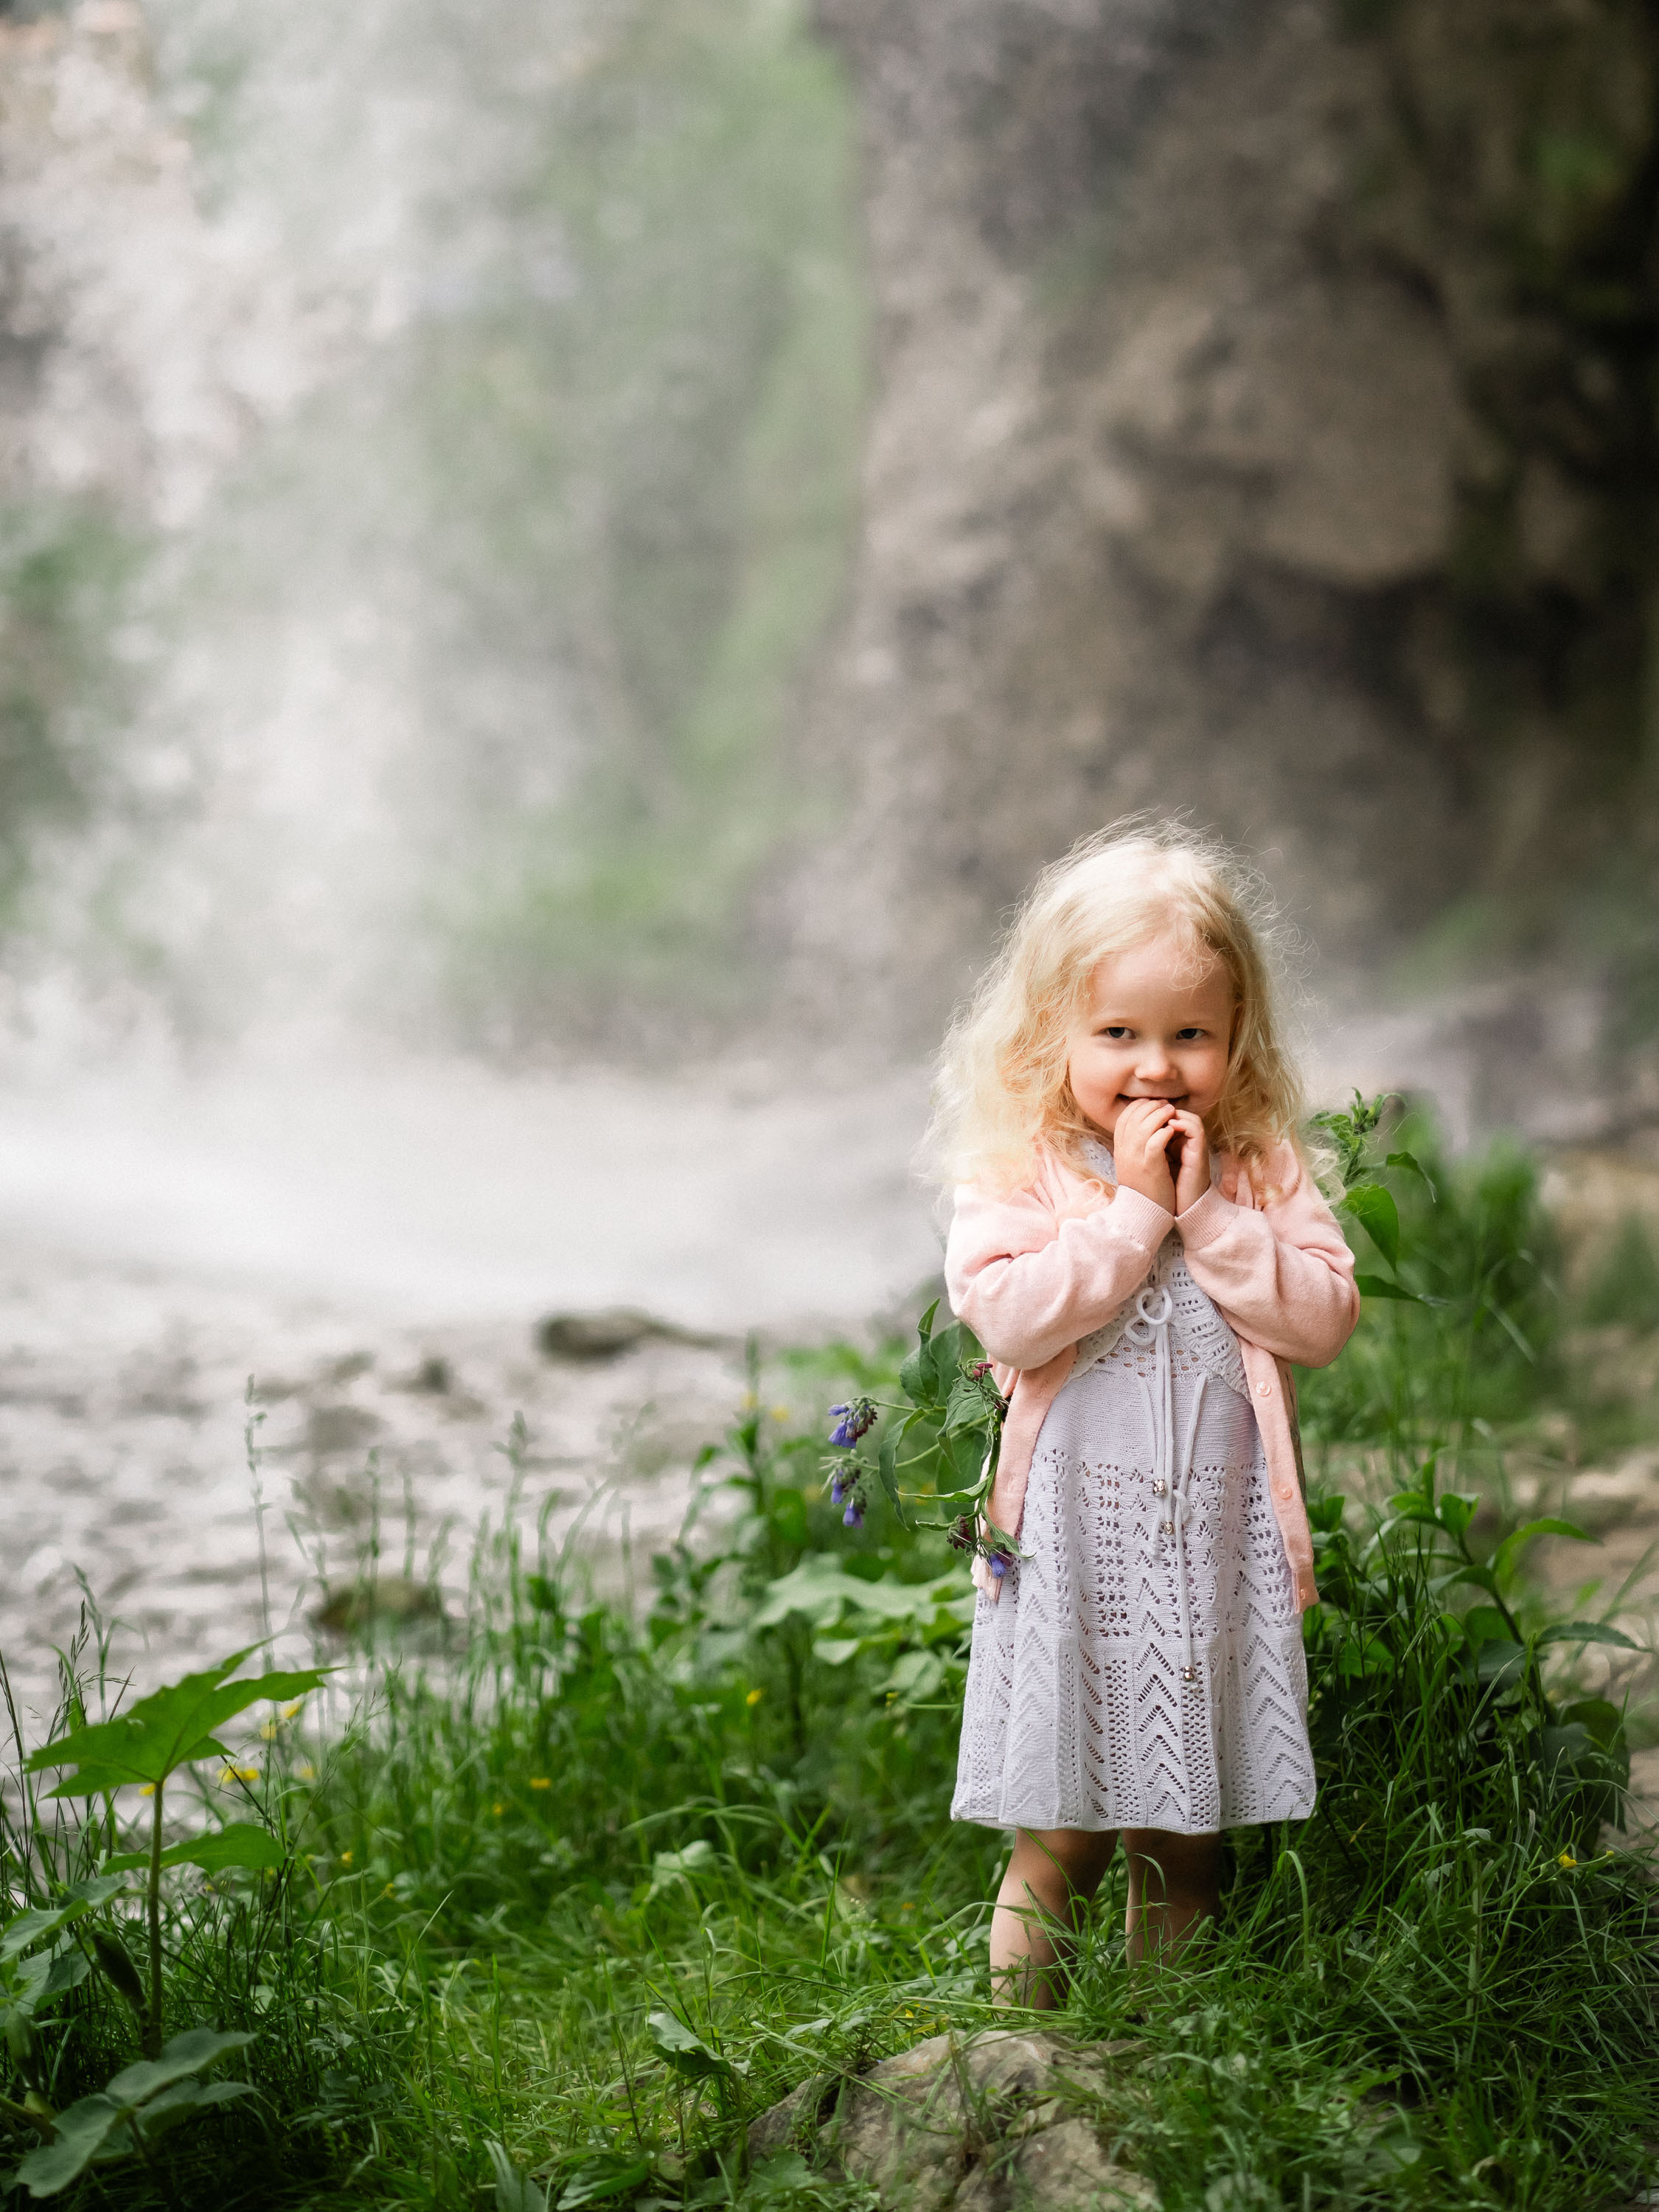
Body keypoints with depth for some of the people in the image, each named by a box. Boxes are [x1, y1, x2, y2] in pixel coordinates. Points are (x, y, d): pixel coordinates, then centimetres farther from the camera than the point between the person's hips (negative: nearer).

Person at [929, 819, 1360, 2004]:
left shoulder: (1264, 1172, 6)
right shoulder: (1018, 1173, -3)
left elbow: (1325, 1316, -5)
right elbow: (1005, 1316, -18)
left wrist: (1206, 1216, -13)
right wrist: (1132, 1212, -17)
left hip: (1220, 1547, 3)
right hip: (1071, 1545, -3)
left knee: (1185, 1843, 12)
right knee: (1058, 1841, 2)